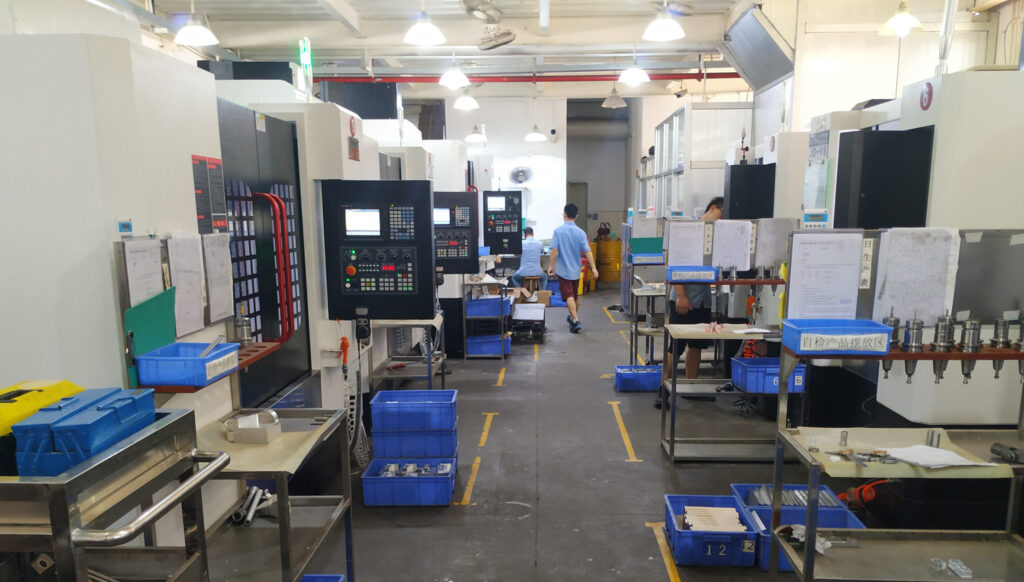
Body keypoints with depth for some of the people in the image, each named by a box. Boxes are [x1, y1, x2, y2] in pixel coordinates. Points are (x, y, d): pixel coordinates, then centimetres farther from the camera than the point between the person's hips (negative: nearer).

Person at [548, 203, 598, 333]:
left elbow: (554, 251, -14)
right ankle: (573, 317, 36)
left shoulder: (558, 231, -11)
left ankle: (576, 320, -18)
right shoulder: (581, 232, -4)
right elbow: (587, 252, -8)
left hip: (563, 270, -3)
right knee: (575, 296, 19)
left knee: (569, 296, -5)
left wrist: (550, 267, -5)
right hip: (576, 270, 4)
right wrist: (593, 268, -5)